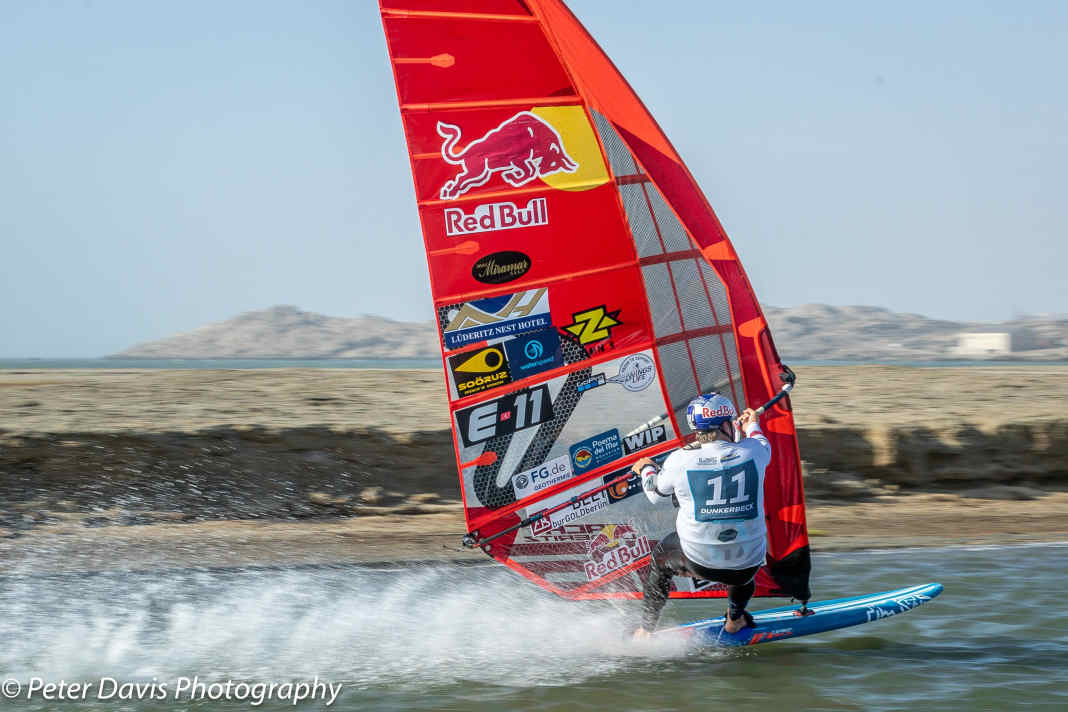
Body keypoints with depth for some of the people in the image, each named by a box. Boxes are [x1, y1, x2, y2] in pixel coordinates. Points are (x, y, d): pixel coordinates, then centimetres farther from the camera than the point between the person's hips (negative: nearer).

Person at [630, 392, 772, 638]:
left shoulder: (680, 460, -11)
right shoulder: (751, 452, -9)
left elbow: (656, 493, 10)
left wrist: (646, 469, 32)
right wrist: (752, 426, 40)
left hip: (699, 562, -1)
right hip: (746, 567, 1)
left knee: (661, 555, 33)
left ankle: (645, 631, 36)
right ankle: (735, 619, 47)